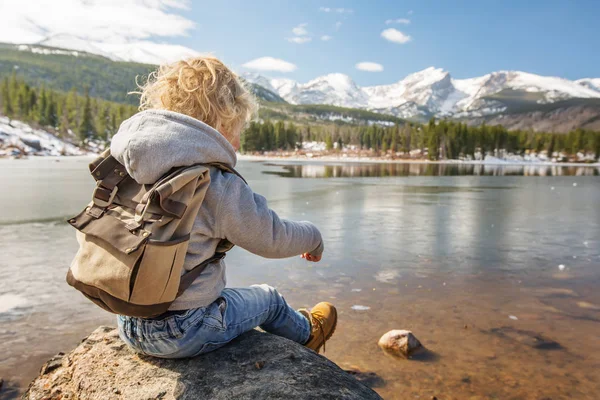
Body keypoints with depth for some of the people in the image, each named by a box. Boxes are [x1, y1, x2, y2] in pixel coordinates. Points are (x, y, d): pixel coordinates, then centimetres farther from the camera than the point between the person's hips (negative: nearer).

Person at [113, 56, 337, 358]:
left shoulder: (125, 167, -4)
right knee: (269, 299, 18)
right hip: (183, 334, -6)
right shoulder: (218, 186, -25)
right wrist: (313, 237, 8)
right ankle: (306, 333, 50)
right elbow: (272, 239, -13)